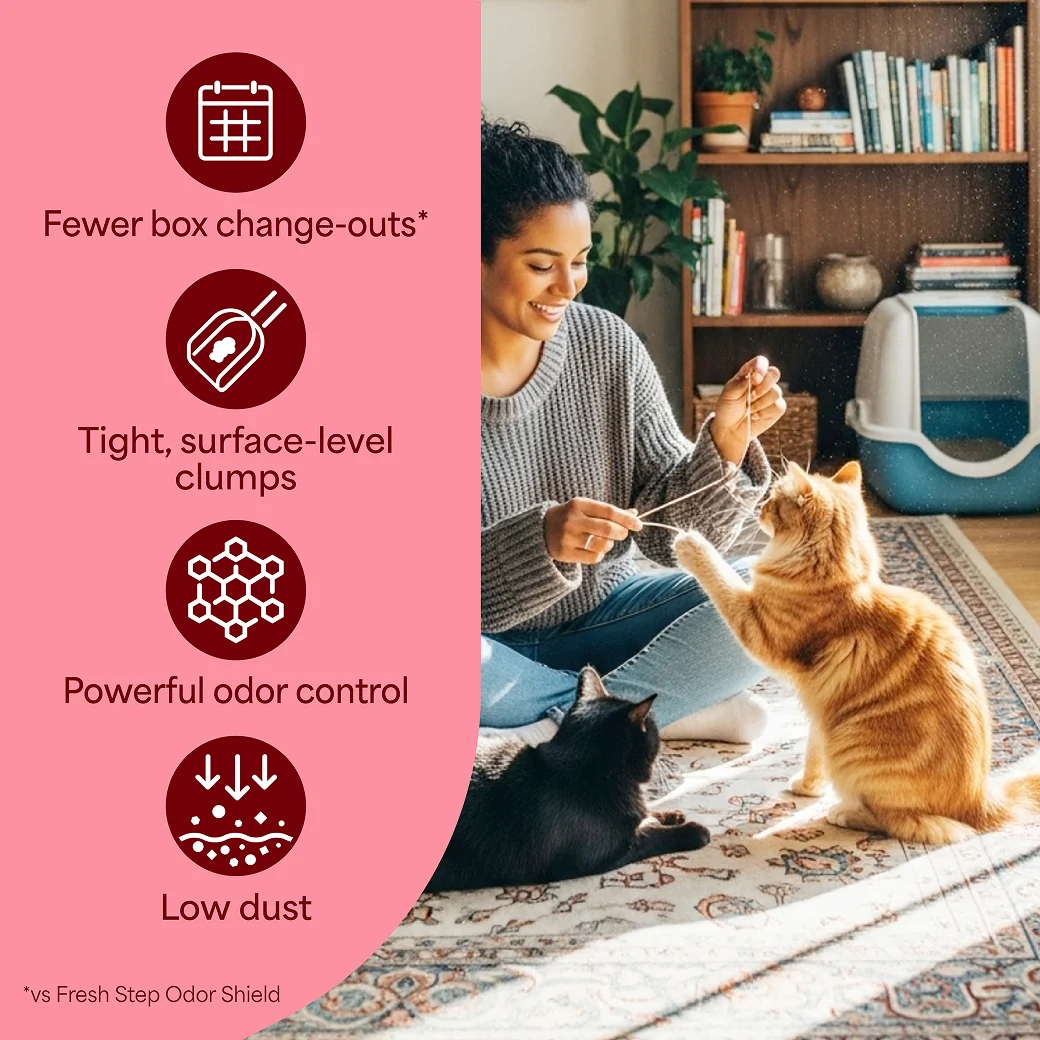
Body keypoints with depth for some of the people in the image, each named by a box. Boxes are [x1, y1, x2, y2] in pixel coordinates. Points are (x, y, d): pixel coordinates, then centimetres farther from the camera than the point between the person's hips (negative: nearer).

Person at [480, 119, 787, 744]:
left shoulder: (608, 347, -8)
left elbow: (669, 532, -6)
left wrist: (727, 443, -25)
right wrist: (544, 541, -37)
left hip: (604, 612, 3)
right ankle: (651, 708, -12)